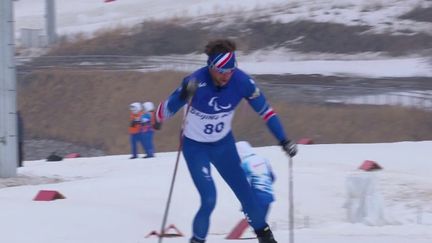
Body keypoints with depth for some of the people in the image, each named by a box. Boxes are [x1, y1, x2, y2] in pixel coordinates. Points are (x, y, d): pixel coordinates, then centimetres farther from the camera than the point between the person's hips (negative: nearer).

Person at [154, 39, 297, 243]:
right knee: (209, 199, -15)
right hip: (195, 146, -3)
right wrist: (182, 96, -55)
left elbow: (265, 110, -6)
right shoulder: (195, 82, -32)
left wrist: (283, 140, -8)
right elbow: (163, 112, -36)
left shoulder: (241, 81, -21)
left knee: (244, 191, 6)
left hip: (223, 144, 3)